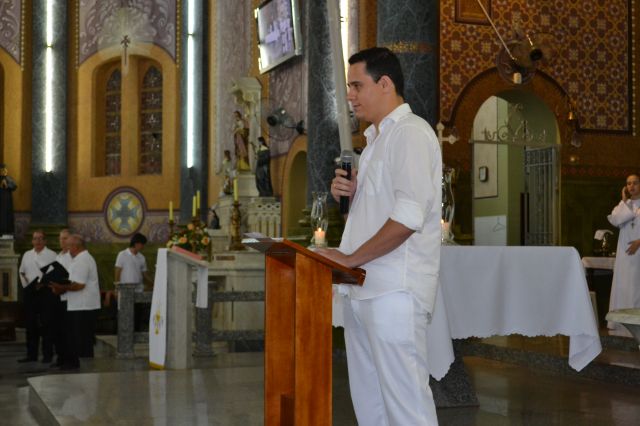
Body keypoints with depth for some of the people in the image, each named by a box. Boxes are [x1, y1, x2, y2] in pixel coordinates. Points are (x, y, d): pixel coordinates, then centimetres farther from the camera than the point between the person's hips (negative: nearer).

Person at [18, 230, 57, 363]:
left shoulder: (51, 255, -1)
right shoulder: (27, 255, 15)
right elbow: (22, 272, 23)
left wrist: (44, 284, -13)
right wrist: (25, 283, 9)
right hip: (30, 292, 5)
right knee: (30, 324, 7)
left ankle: (47, 355, 5)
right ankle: (31, 354, 15)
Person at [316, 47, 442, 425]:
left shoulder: (410, 132, -10)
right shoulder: (377, 138, 19)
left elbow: (408, 217, -20)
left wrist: (350, 259, -15)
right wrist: (350, 193, 7)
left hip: (394, 292, -10)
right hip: (363, 289, 10)